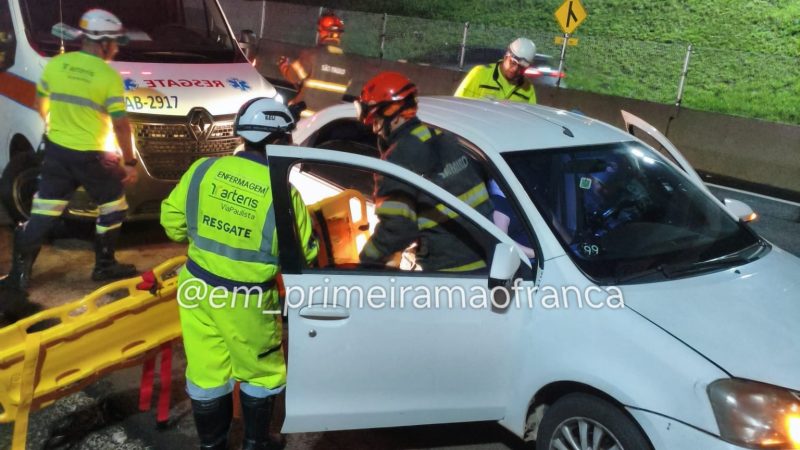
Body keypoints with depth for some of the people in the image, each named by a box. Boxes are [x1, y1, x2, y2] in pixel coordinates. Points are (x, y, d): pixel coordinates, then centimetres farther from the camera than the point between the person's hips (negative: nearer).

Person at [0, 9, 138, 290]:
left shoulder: (55, 64, 3)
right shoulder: (109, 76, -13)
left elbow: (41, 104, 15)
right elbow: (121, 125, -13)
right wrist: (130, 162, -5)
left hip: (56, 150, 5)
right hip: (90, 156, -5)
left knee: (43, 212, 11)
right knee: (113, 206, 15)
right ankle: (104, 266, 21)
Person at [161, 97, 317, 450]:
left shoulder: (203, 169, -9)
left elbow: (172, 220, 3)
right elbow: (302, 256, -10)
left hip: (197, 287, 4)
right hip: (244, 300, -4)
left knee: (206, 372, 18)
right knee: (259, 374, 20)